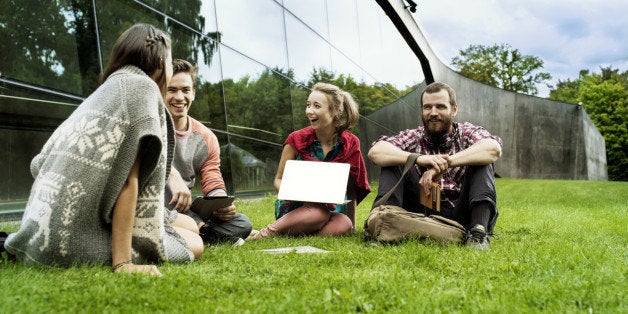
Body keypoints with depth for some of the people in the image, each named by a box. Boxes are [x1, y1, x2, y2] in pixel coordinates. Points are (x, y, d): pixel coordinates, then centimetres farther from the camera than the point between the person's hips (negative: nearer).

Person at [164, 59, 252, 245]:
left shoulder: (206, 138, 11)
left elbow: (213, 184, 8)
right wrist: (173, 175, -43)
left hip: (184, 210, 5)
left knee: (242, 224, -11)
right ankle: (200, 229, -24)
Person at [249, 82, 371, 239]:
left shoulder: (350, 144, -1)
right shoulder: (296, 140, -5)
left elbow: (352, 188, 8)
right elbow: (278, 180, 3)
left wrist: (352, 224, 8)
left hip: (332, 208, 3)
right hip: (296, 209, -3)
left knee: (343, 225, -34)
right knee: (320, 213, -38)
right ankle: (265, 233, -28)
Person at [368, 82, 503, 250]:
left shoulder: (468, 132, 6)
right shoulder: (413, 137, 8)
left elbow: (493, 149, -20)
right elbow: (375, 152, -12)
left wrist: (445, 162, -30)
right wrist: (418, 158, -29)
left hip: (463, 217, 0)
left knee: (481, 162, -17)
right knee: (394, 162, -9)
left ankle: (479, 231, -33)